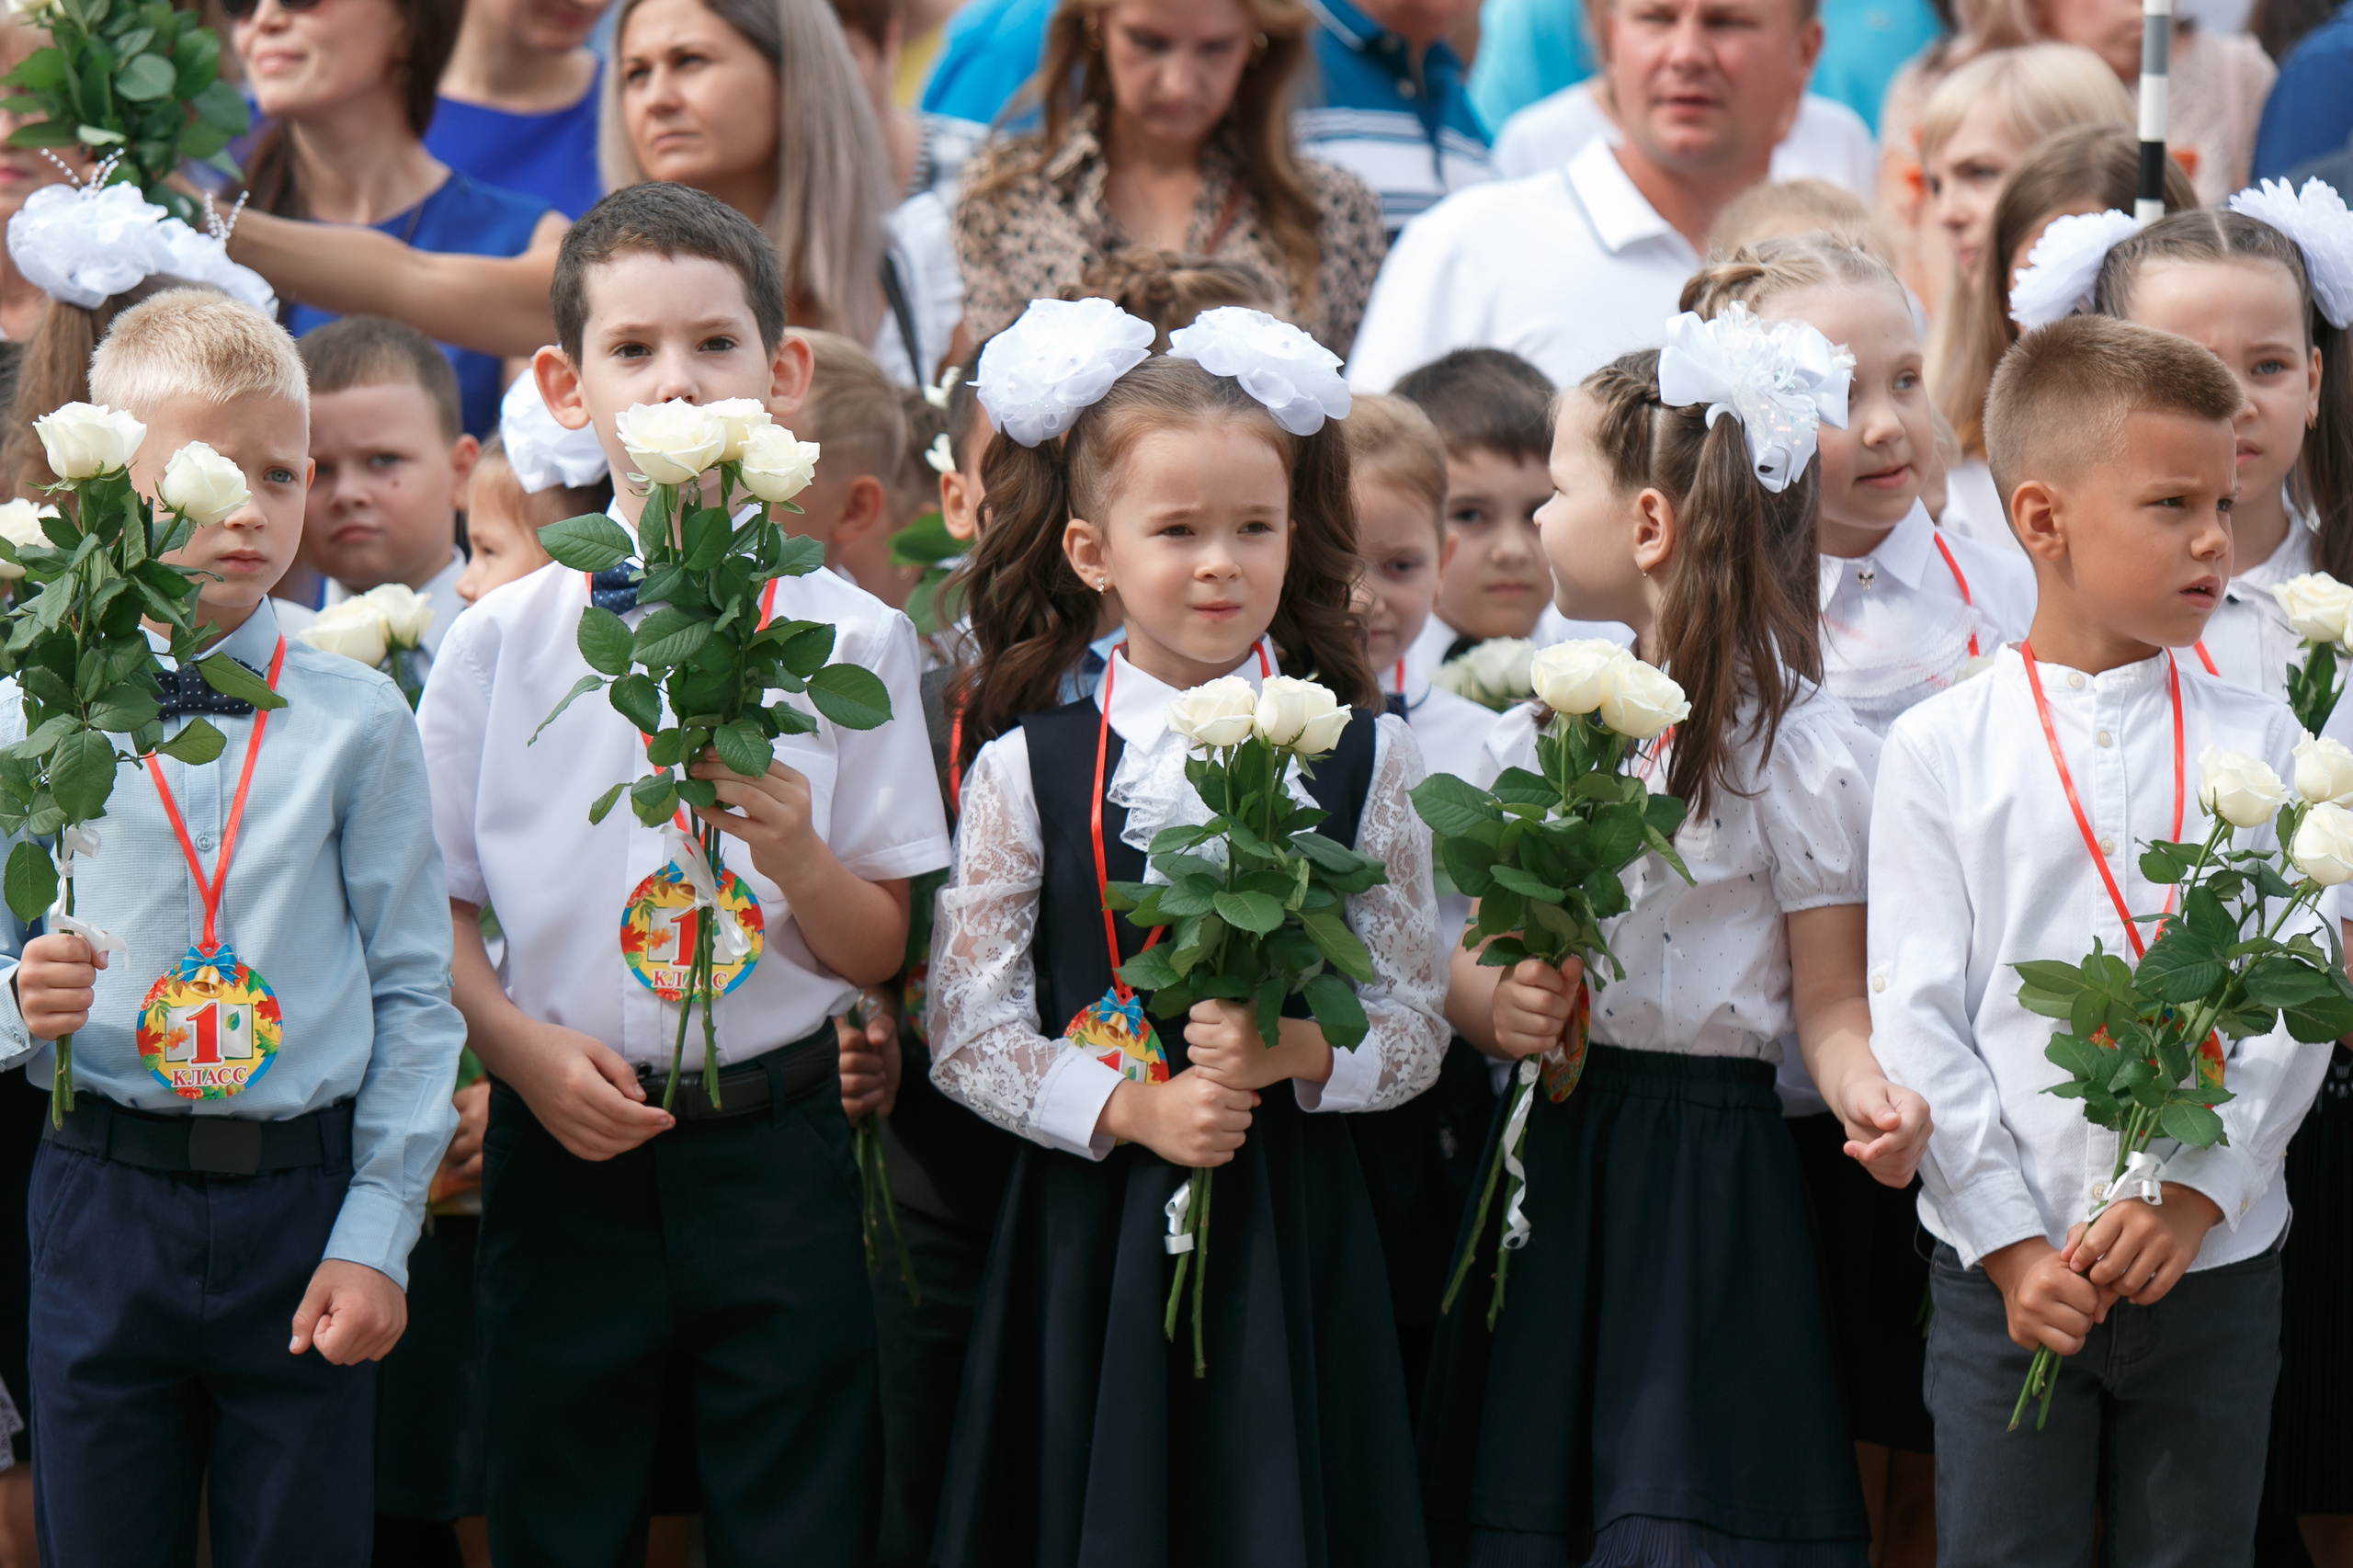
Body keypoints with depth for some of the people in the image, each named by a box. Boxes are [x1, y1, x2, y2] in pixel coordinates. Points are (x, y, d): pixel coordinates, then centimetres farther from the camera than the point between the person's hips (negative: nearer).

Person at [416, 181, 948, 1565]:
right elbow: (435, 915, 3)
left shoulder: (851, 640, 0)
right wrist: (527, 1047, -13)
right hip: (566, 1140, 1)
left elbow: (880, 952, 1)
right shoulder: (498, 642, 2)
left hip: (777, 1147, 0)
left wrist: (794, 852, -18)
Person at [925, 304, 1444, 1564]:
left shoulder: (1362, 756, 4)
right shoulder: (1026, 766, 0)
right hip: (1092, 1225, -1)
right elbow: (966, 1032, -1)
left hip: (1289, 1223, 1)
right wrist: (1132, 1109, -13)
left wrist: (1291, 1050, -14)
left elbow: (1413, 1026, 4)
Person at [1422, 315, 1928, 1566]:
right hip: (1542, 1168, 5)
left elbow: (1831, 1003, -7)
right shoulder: (1540, 731, 10)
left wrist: (1870, 1093, -28)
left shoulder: (1798, 749, -7)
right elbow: (1466, 956, 13)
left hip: (1707, 1175, -5)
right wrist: (1495, 1007, -10)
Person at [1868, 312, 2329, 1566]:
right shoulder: (1939, 751, -1)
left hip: (2214, 1260, 2)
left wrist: (2197, 1192, -14)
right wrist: (2010, 1241, -10)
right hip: (2006, 1268, -1)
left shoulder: (2255, 742, 4)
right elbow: (1915, 1017, -4)